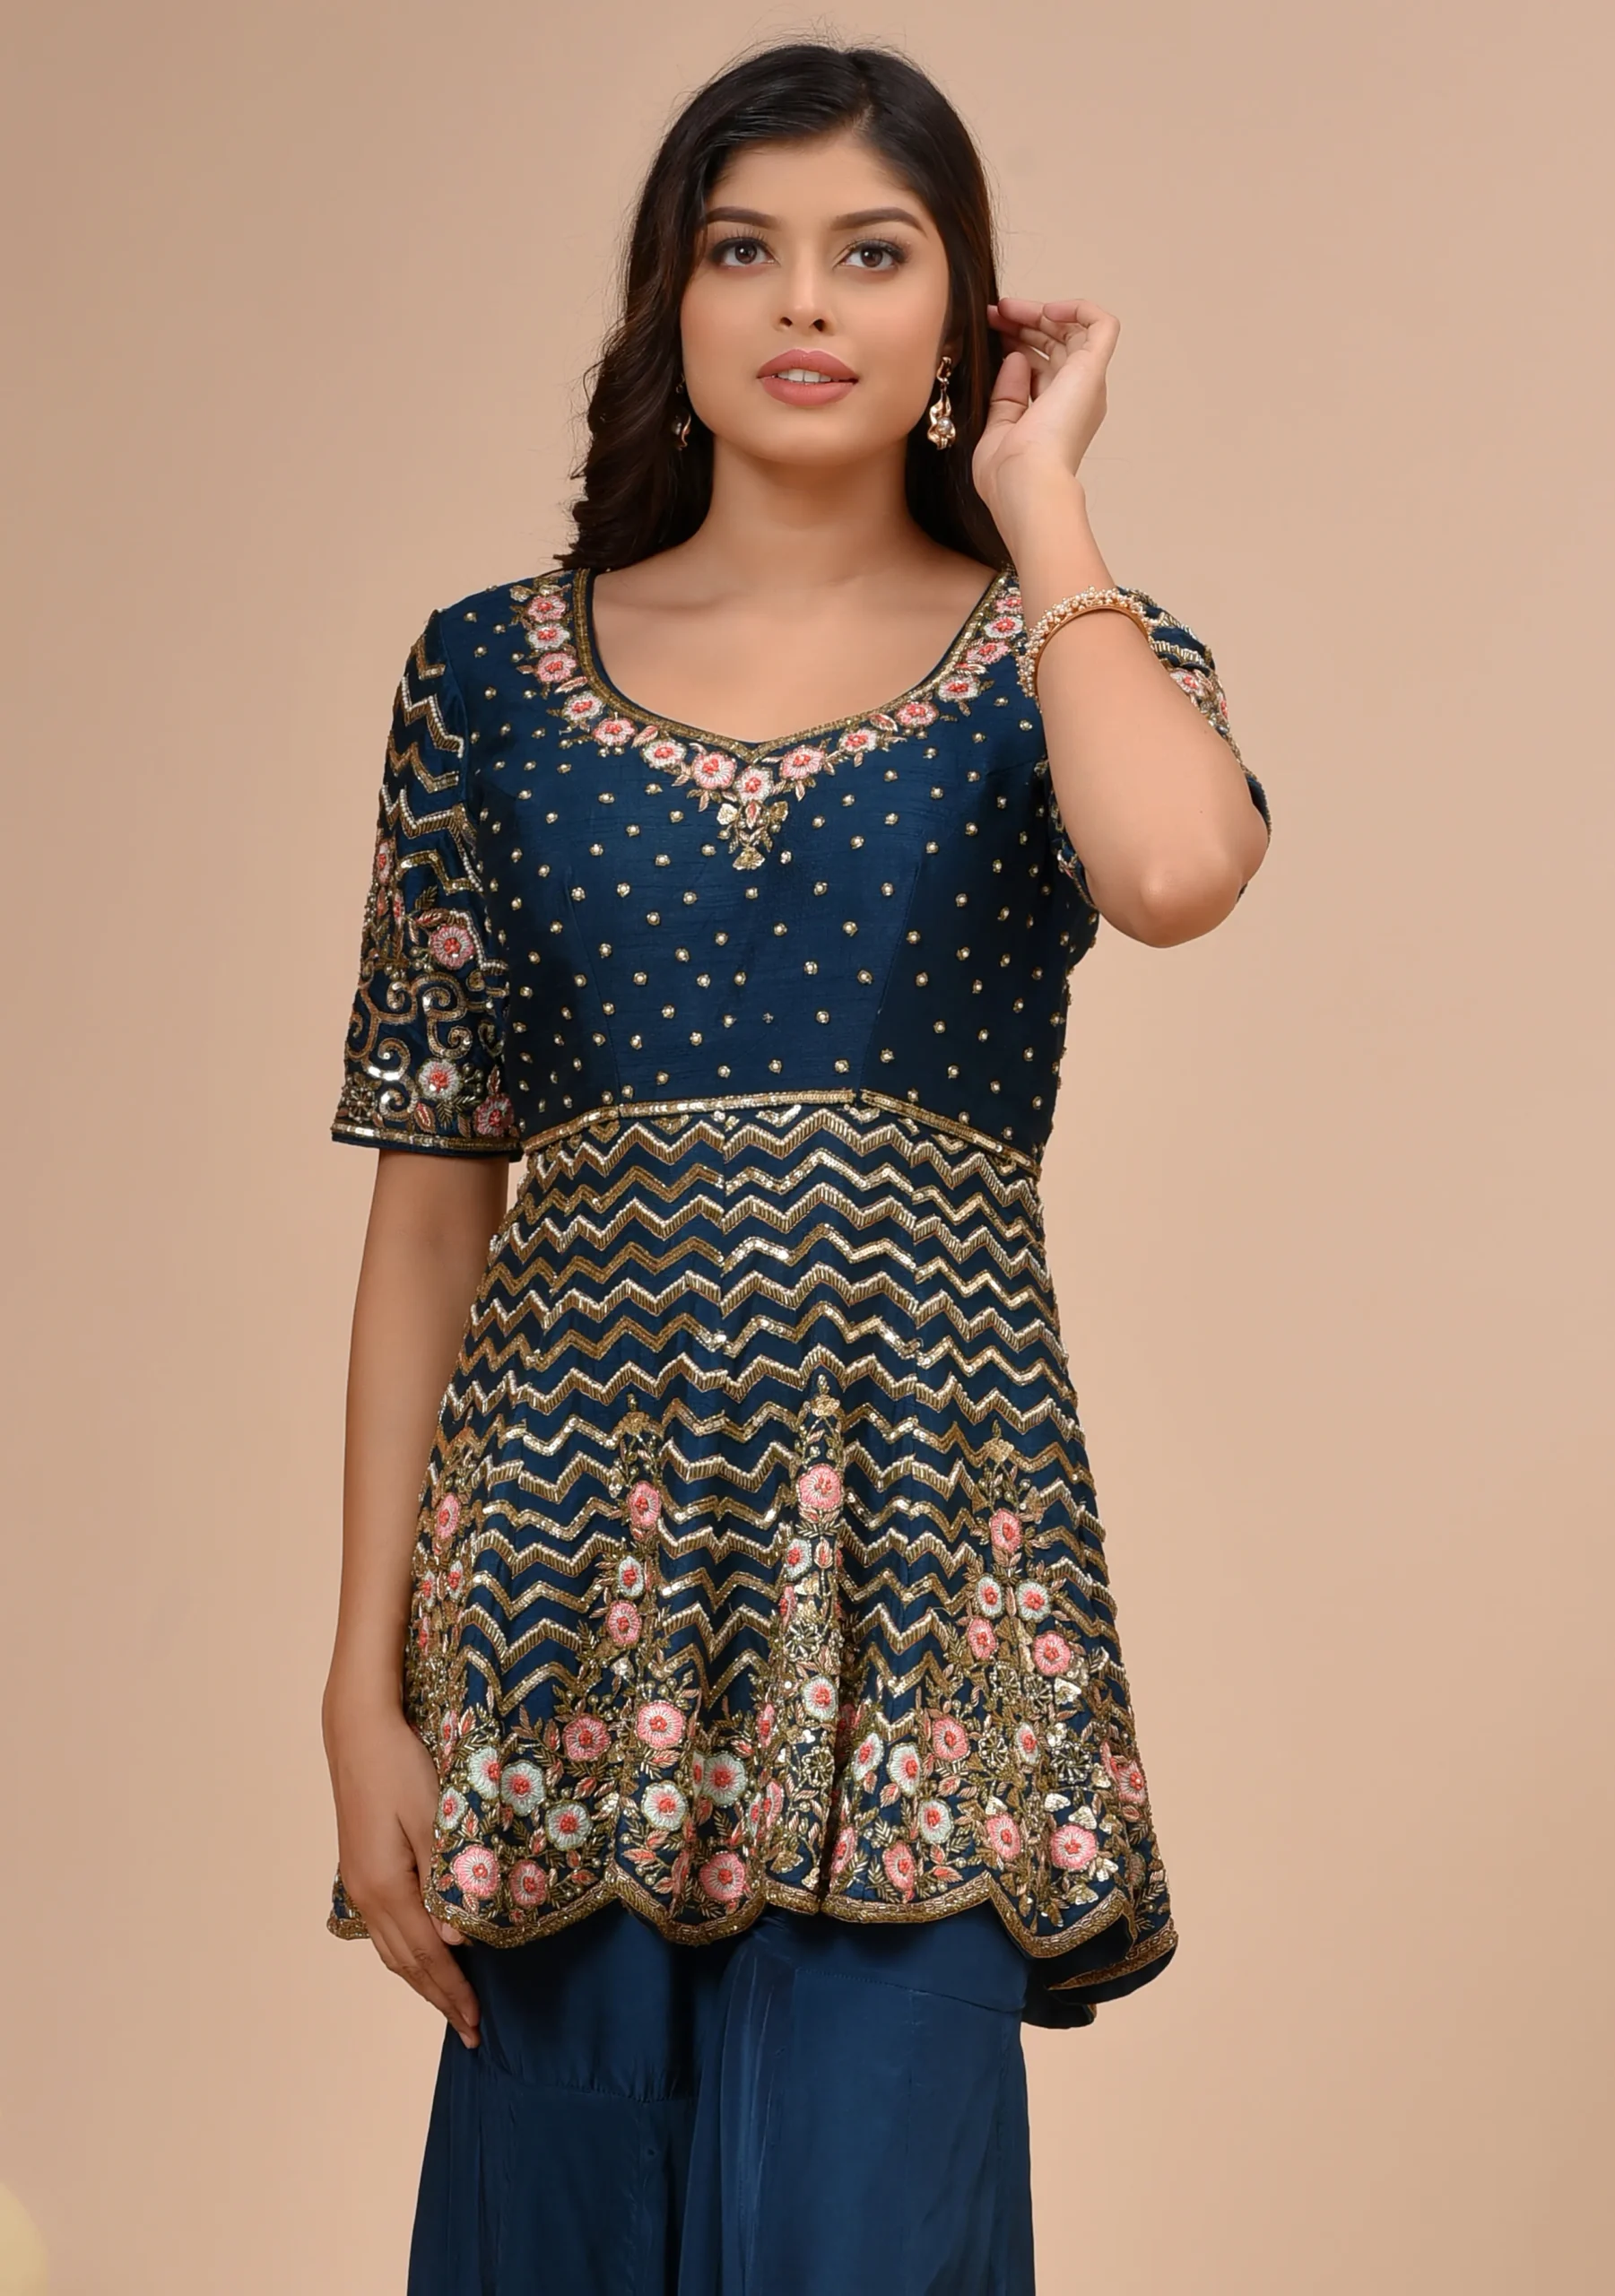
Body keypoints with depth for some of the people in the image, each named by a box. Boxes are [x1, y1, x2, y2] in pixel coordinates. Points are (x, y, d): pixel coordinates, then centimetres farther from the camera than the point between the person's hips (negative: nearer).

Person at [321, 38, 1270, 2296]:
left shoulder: (1072, 653, 4)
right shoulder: (498, 674, 7)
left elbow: (1173, 874, -22)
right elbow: (431, 1198, 6)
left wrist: (1038, 495, -6)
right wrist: (368, 1682, 1)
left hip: (918, 1554, -1)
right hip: (574, 1533, 2)